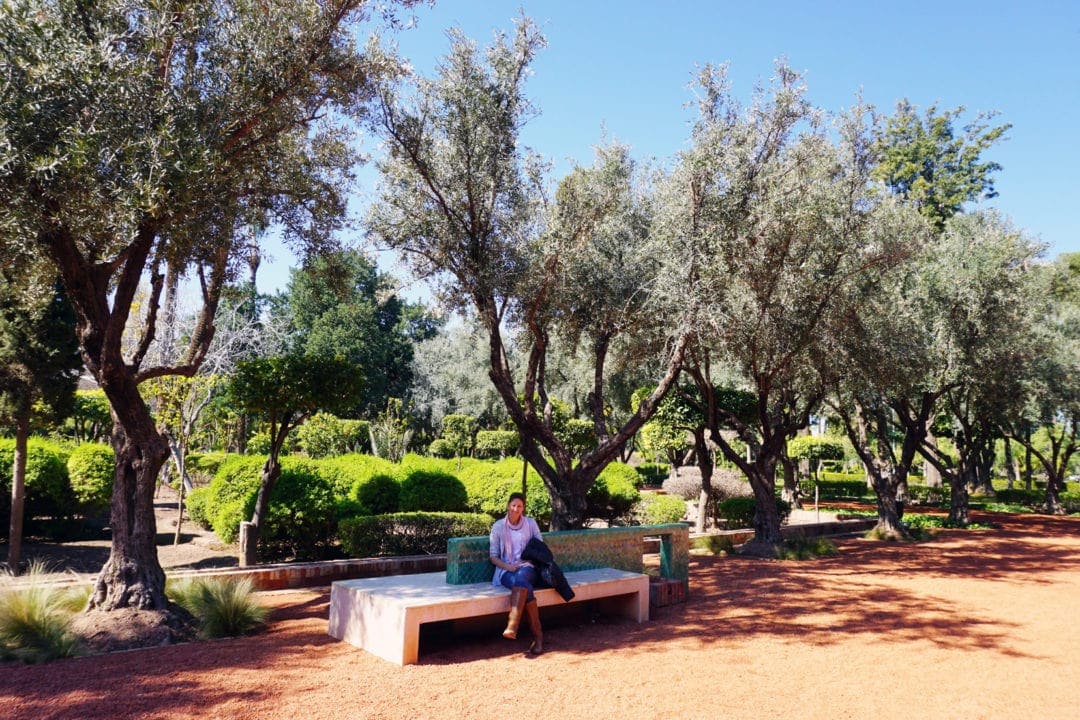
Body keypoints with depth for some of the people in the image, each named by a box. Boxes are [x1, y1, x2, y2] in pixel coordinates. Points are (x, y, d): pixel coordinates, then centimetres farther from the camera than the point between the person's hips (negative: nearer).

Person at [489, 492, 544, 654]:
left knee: (520, 577, -39)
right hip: (506, 570, 0)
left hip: (527, 568, 0)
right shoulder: (498, 526, 6)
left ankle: (512, 625, -50)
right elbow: (493, 556, 6)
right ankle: (538, 636, -33)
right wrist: (508, 567, -13)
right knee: (526, 587, -35)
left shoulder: (531, 523, 9)